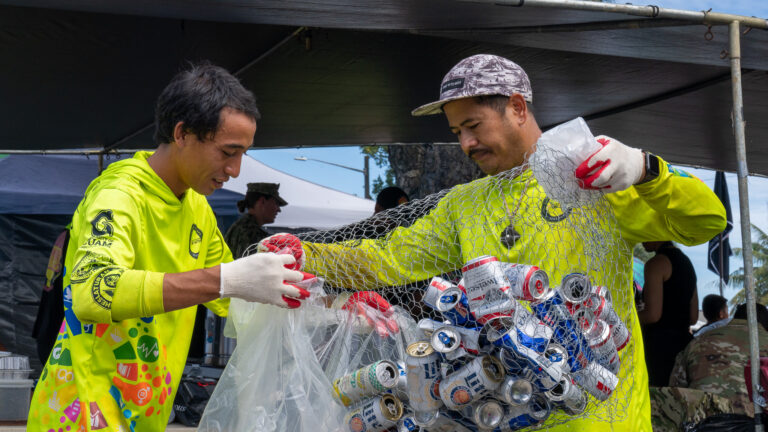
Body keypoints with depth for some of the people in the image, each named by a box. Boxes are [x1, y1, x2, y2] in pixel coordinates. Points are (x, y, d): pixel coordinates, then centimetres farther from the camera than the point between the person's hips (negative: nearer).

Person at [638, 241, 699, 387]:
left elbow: (653, 314, -16)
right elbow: (693, 317, 19)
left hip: (661, 343, -9)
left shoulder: (656, 264, -9)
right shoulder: (686, 262, 18)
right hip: (683, 341, 9)